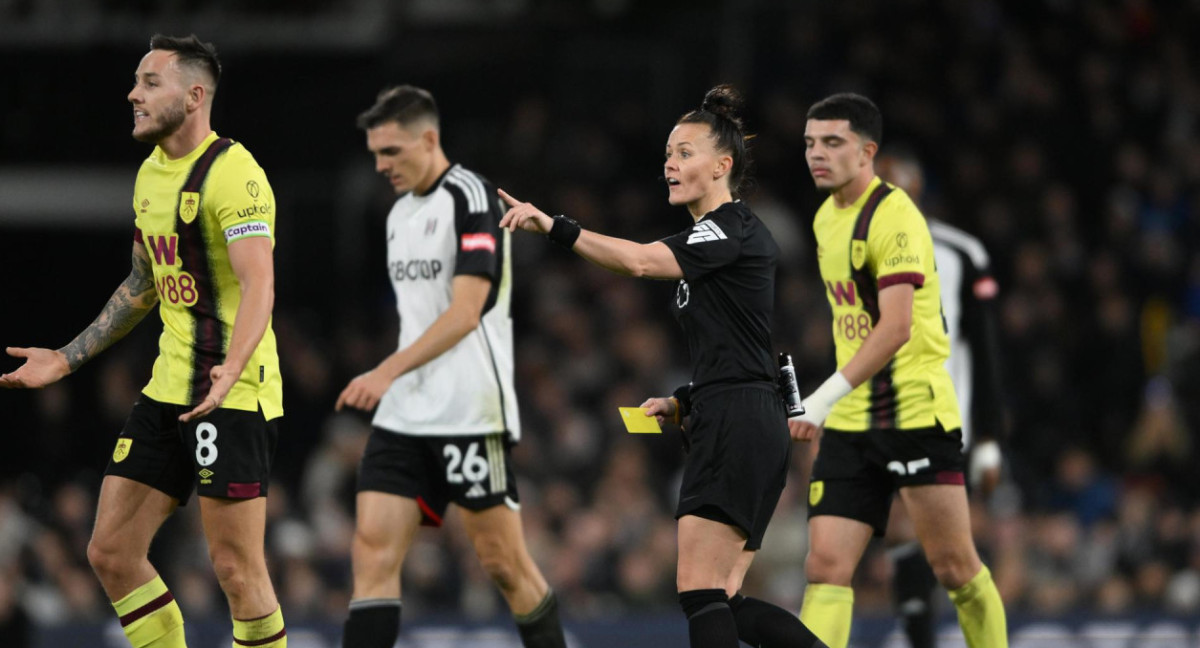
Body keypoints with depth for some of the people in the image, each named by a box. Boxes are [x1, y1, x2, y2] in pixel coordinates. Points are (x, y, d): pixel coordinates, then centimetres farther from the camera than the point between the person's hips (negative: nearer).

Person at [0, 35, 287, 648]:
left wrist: (231, 370, -41)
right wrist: (67, 359, 26)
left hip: (233, 394, -9)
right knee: (110, 552, 5)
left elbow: (259, 285, -25)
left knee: (235, 566, -7)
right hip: (168, 390, 9)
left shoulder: (231, 173, -14)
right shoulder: (150, 174, 15)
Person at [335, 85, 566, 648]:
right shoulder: (401, 212, 16)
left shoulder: (470, 197, -10)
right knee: (373, 552, -6)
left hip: (471, 413, -8)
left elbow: (465, 312, -19)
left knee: (503, 563, 0)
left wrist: (388, 371, -26)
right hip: (403, 415, 8)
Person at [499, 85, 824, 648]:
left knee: (698, 587, -12)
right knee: (723, 602, 7)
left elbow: (641, 260, -26)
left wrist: (553, 226, -32)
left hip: (736, 428, -10)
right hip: (747, 429, 10)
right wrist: (684, 401, 14)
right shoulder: (710, 235, 21)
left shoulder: (730, 230, -10)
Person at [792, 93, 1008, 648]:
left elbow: (896, 327, -24)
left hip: (916, 411, -7)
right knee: (825, 566, -7)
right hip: (850, 422, 7)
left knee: (955, 567, 0)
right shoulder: (826, 218, 14)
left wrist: (827, 395, -29)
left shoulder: (895, 217, -13)